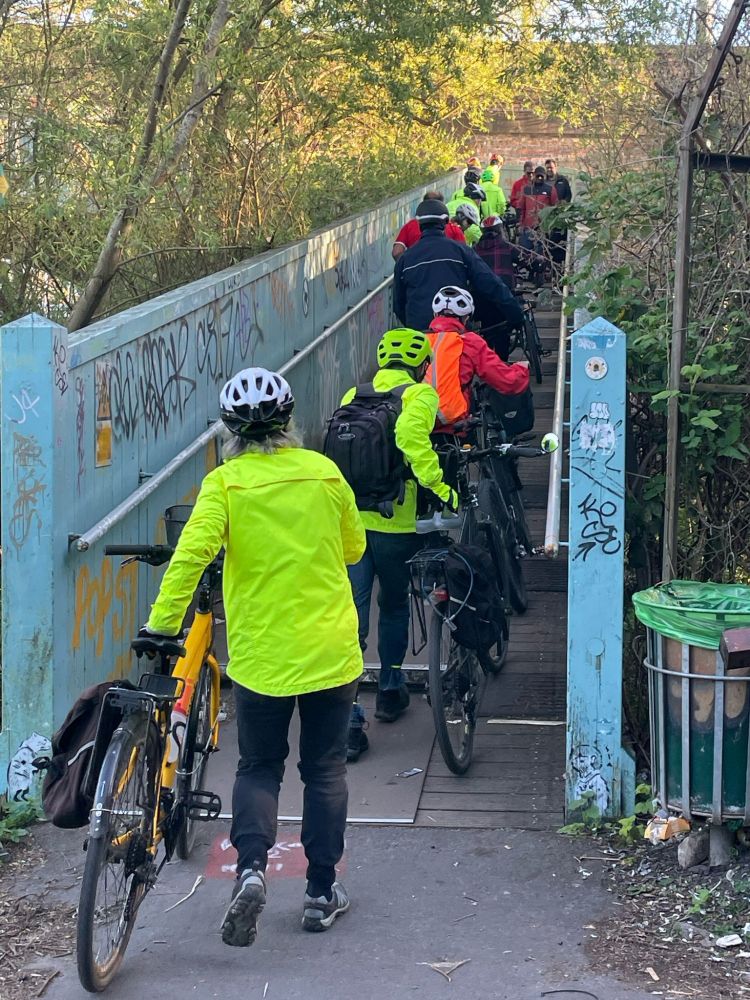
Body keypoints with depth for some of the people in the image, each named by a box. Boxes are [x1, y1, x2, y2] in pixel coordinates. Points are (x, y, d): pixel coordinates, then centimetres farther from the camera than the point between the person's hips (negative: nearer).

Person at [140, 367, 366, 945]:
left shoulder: (225, 483, -8)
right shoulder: (325, 472, 0)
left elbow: (191, 554, -20)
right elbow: (354, 549, 12)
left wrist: (161, 623, -14)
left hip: (260, 653, -1)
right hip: (331, 650, 2)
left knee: (259, 768, 14)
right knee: (325, 770, 14)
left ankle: (251, 865, -10)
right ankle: (322, 892, 18)